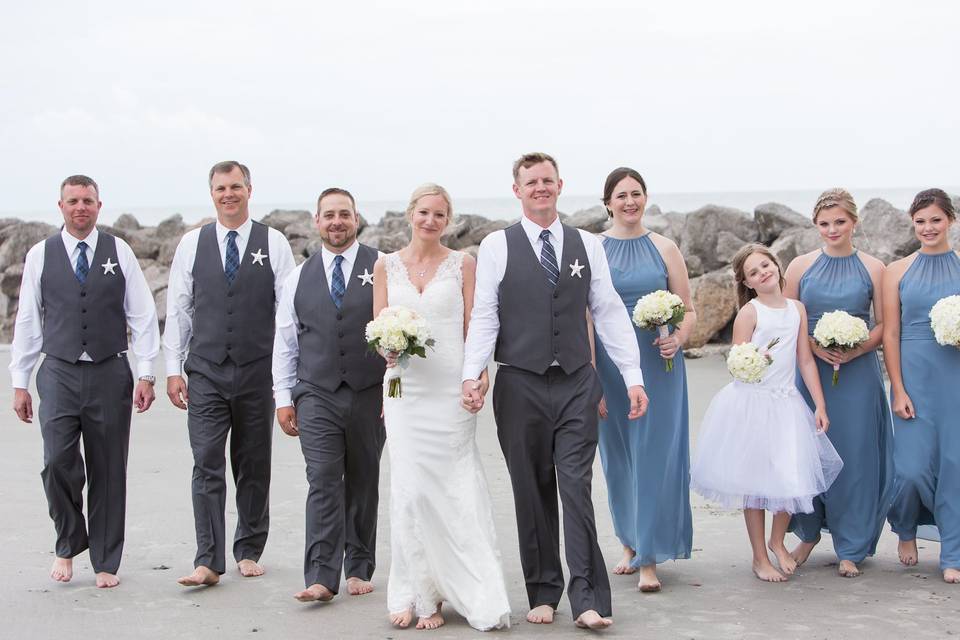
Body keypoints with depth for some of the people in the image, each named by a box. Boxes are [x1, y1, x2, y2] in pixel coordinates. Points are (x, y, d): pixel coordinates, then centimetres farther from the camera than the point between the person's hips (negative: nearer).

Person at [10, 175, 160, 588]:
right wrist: (20, 382, 5)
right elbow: (27, 321, 8)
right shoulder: (40, 255, 6)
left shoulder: (119, 252, 5)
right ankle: (68, 544, 11)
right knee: (58, 461, -13)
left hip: (110, 374, 0)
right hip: (59, 373, 0)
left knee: (108, 471, 4)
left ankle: (105, 563, 16)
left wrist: (146, 373, -2)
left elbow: (142, 316, 4)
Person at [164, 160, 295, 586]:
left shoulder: (274, 244, 1)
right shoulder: (192, 243, 6)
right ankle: (208, 561, -5)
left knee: (254, 467, 9)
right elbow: (177, 309, 7)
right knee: (207, 467, -6)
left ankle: (249, 551, 22)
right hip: (206, 372, 0)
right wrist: (173, 368, 2)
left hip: (257, 372, 0)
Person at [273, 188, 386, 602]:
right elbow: (284, 342, 12)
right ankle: (321, 577, -10)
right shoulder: (300, 278, 10)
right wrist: (283, 397, 6)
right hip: (317, 396, 1)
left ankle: (359, 569, 19)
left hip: (368, 394, -1)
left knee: (363, 483, 9)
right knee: (323, 482, -8)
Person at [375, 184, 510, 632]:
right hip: (405, 388, 2)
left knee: (453, 490, -2)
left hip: (450, 390, -2)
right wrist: (387, 350, -11)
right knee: (411, 489, 0)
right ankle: (419, 593, 9)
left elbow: (473, 327, 2)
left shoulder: (462, 265, 4)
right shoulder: (386, 266, 9)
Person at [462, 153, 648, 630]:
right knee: (532, 495, 7)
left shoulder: (587, 245, 9)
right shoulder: (496, 246, 3)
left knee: (577, 489, -5)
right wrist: (471, 375, -14)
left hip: (576, 385, 1)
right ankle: (543, 593, 17)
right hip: (520, 387, -1)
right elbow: (484, 317, -2)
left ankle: (587, 599, -4)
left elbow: (609, 313, 8)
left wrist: (633, 376, 2)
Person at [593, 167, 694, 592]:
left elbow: (689, 310, 7)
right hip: (611, 366, 1)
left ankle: (650, 560, 0)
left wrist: (679, 337, -15)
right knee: (618, 457, 10)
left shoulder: (664, 249, 4)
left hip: (659, 365, 0)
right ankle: (630, 544, 27)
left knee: (655, 456, -3)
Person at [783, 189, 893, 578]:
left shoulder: (873, 268, 2)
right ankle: (808, 533, 25)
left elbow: (884, 325, 2)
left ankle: (851, 549, 12)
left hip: (858, 374, -1)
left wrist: (855, 350, -14)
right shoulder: (800, 266, 4)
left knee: (854, 456, 1)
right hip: (811, 371, 1)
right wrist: (815, 347, -10)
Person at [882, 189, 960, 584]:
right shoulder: (898, 271, 4)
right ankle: (905, 530, 27)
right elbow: (890, 334, 2)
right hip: (915, 376, 0)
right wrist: (898, 390, -4)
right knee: (911, 467, -5)